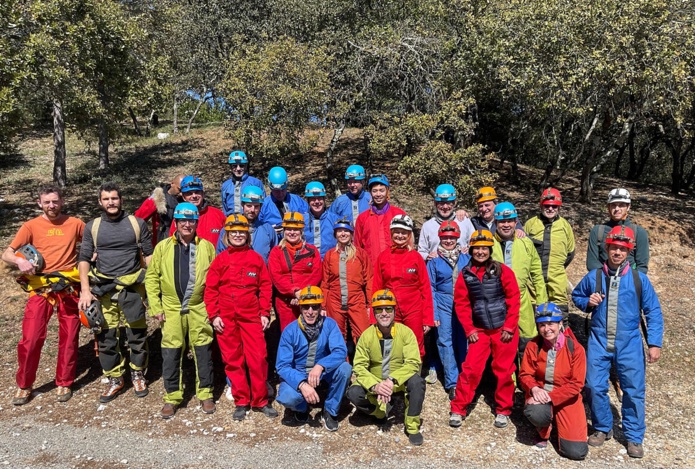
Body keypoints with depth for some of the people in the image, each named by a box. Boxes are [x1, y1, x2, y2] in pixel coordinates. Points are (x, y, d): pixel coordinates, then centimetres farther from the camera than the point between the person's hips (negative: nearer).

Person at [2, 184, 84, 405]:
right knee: (31, 338, -3)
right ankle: (24, 385, 18)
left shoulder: (75, 224, 4)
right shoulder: (31, 226, 1)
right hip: (40, 288, 0)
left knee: (69, 338, 7)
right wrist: (19, 261, -25)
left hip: (68, 288, 1)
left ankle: (64, 383, 24)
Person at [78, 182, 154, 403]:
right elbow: (84, 259, 5)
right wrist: (85, 290, -5)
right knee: (106, 337, 6)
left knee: (137, 334, 7)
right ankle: (114, 379, 22)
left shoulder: (137, 223, 2)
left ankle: (138, 375, 25)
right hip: (103, 289, 2)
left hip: (133, 286, -1)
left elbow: (149, 255, 5)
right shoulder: (92, 227, 6)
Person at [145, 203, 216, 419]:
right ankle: (172, 397, 21)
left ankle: (205, 393, 21)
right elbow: (151, 278, 4)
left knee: (203, 352, 7)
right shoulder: (163, 247, 4)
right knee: (171, 354, 6)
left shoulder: (207, 247, 4)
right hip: (172, 309, 1)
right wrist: (156, 307, -1)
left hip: (199, 308, 0)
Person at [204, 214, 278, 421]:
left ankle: (260, 400, 11)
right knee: (233, 360, 7)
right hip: (226, 318, 1)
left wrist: (265, 313, -1)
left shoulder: (256, 258, 6)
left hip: (252, 316, -1)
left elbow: (265, 287, 5)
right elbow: (210, 289, 4)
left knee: (258, 358, -3)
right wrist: (214, 315, -4)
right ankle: (241, 402, 19)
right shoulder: (220, 259, 6)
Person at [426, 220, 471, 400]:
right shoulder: (434, 261, 3)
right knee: (446, 342, 0)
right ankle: (452, 383, 9)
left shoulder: (466, 258, 6)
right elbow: (431, 289, 2)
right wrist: (433, 313, -4)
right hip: (443, 306, -1)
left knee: (463, 343, 3)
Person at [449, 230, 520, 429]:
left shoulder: (502, 271, -7)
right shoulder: (466, 274, -1)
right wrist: (469, 329, -3)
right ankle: (458, 409, 11)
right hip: (480, 330, 1)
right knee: (470, 368, -1)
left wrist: (509, 327, -9)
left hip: (503, 329, -1)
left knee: (503, 370, 8)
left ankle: (503, 411, 25)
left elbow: (513, 299, -7)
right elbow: (461, 303, 2)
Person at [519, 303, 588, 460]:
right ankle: (543, 432, 3)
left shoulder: (575, 348, -14)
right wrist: (534, 389, -26)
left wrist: (550, 396, -24)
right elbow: (525, 374, -4)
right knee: (535, 413, -37)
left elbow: (576, 384, -14)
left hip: (566, 398, 0)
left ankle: (558, 421, 24)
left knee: (576, 451, -10)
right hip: (540, 393, 0)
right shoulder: (533, 346, -9)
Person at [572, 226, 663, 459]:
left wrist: (654, 343, -6)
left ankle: (634, 437, 23)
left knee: (634, 390, 5)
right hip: (599, 343, 1)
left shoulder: (639, 279, -5)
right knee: (595, 387, 3)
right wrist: (587, 302, -7)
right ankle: (602, 428, 25)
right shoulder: (593, 277, -2)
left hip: (629, 345, -1)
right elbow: (576, 295, 15)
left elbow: (653, 312, -1)